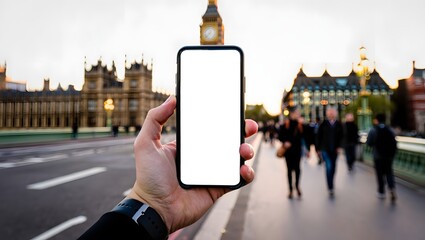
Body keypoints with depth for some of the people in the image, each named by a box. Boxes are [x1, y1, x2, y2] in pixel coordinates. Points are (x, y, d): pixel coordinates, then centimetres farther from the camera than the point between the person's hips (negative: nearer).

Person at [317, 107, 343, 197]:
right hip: (325, 149, -3)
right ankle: (330, 188, -8)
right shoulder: (323, 124, -5)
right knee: (329, 167, -11)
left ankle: (330, 183, 33)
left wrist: (340, 147, -7)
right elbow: (319, 136, -1)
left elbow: (341, 137, 4)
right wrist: (319, 148, 1)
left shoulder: (339, 124, 1)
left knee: (333, 167, 12)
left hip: (335, 149, 3)